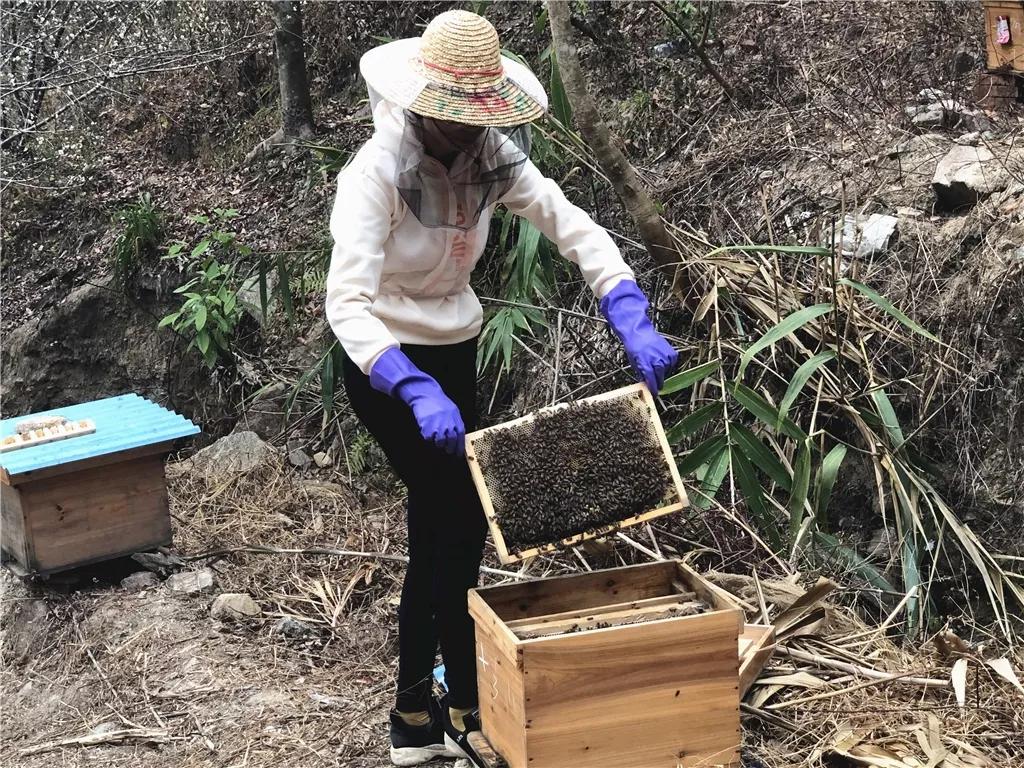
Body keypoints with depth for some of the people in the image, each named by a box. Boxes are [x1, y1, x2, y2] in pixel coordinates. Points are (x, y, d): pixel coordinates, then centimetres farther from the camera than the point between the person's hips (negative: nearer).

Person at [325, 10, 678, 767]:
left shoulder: (491, 153, -8)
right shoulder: (377, 172, -26)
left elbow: (573, 227, -13)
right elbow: (347, 303, -36)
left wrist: (634, 321, -27)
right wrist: (416, 391, -49)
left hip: (455, 351, 7)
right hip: (388, 363, -7)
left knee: (440, 524, 13)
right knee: (458, 520, -7)